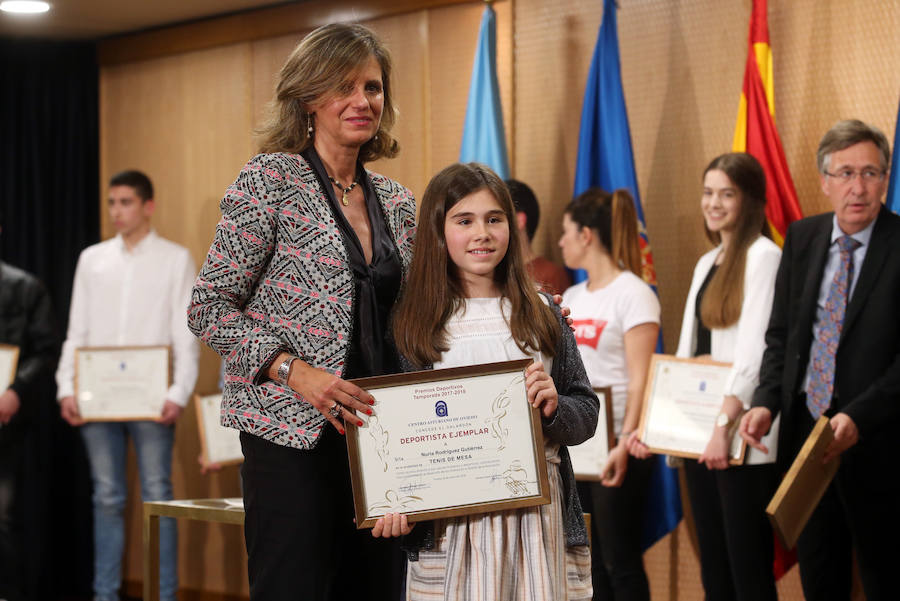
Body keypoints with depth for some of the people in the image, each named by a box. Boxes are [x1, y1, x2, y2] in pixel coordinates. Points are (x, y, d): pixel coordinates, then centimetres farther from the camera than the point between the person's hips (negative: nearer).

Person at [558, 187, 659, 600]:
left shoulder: (633, 294, -8)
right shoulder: (572, 298, 14)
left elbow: (639, 379, -15)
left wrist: (626, 443, -21)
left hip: (614, 445, -7)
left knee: (620, 562, -4)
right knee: (592, 562, 10)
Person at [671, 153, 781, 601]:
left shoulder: (763, 256, -7)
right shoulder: (706, 263, 17)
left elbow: (754, 350, -16)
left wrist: (725, 424, -22)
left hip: (742, 438, -8)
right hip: (697, 431, 8)